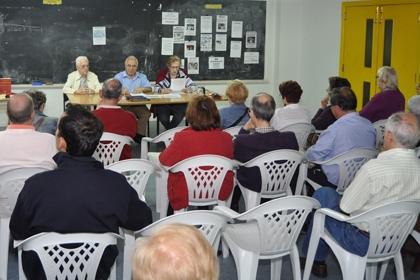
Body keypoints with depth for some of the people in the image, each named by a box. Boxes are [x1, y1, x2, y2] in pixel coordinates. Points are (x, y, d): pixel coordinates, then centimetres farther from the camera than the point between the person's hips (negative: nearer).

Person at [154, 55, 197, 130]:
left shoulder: (183, 73, 8)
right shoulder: (163, 73, 5)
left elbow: (193, 86, 5)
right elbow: (156, 88, -6)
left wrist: (188, 89, -18)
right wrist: (163, 90, -28)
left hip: (179, 102, 1)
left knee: (178, 117, -29)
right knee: (163, 118, -28)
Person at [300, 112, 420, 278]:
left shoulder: (374, 168, -30)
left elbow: (344, 208, -17)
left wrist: (341, 201, 5)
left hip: (364, 243, -7)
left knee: (323, 194, 14)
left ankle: (316, 259, 28)